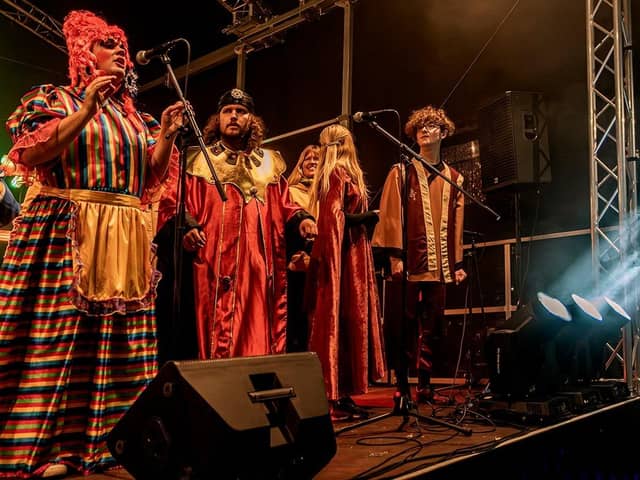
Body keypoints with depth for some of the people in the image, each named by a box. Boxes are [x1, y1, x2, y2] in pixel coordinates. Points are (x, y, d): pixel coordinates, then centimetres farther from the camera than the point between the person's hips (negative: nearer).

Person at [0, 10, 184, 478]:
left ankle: (108, 435, 12)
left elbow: (151, 176, 16)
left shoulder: (135, 116, 20)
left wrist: (167, 133, 3)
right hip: (67, 231, -5)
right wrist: (87, 108, -13)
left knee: (120, 339, 4)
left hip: (126, 239, 6)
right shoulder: (57, 98, 6)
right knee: (60, 334, -8)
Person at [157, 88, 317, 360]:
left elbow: (284, 206, 18)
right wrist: (184, 228, -18)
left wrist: (301, 219, -3)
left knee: (260, 337, 3)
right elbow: (172, 205, 1)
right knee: (220, 340, -5)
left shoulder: (269, 164, 20)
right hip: (217, 266, -3)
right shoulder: (200, 162, 9)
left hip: (260, 266, 3)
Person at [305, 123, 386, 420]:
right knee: (342, 320, -8)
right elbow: (335, 216, -15)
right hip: (346, 255, -9)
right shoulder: (340, 173, -8)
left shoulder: (335, 173, 18)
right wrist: (369, 217, -8)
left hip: (351, 253, 9)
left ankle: (341, 394, 12)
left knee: (347, 320, 8)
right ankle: (336, 397, -4)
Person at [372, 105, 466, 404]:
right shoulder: (401, 172, 5)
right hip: (410, 264, -4)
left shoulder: (454, 178, 16)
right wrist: (395, 256, -12)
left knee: (432, 328, 7)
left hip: (440, 266, 4)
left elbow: (456, 225, 15)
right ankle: (401, 387, 8)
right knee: (405, 326, -1)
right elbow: (391, 216, -3)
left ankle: (424, 387, 17)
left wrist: (458, 263, 12)